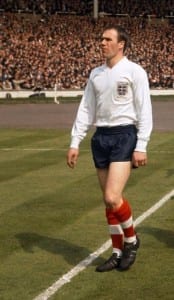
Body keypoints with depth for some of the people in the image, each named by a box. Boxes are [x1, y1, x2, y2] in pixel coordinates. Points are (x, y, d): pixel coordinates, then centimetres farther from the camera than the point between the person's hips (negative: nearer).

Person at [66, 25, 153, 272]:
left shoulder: (134, 71, -5)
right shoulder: (96, 74, 12)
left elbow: (144, 111, -8)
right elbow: (86, 109, 14)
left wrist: (141, 147, -13)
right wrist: (75, 143, 8)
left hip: (124, 136, -6)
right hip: (100, 138, 6)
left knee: (112, 198, -17)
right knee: (108, 201, 8)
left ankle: (131, 239, 9)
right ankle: (118, 253, 19)